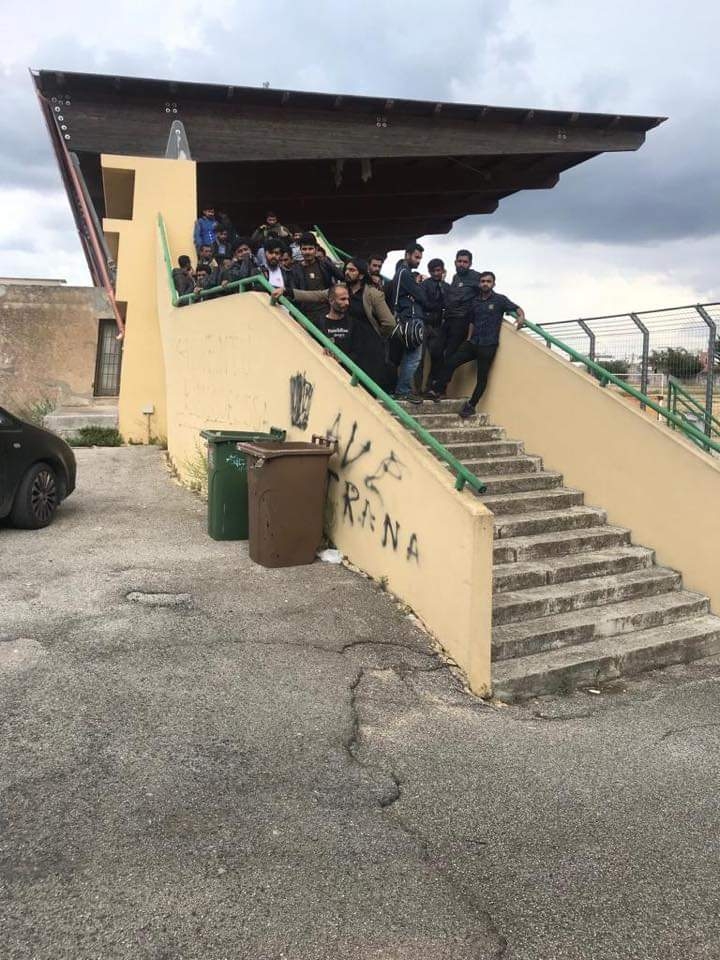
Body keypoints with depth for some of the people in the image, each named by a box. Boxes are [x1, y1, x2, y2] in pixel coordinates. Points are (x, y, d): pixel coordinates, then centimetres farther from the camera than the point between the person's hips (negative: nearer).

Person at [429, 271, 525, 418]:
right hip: (473, 343, 5)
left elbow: (518, 309, -2)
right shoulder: (476, 302, 14)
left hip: (488, 345, -5)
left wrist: (521, 317, -23)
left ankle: (471, 406, 6)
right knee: (450, 363, -5)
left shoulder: (500, 299, 0)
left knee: (482, 377, -3)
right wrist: (468, 339, 16)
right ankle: (437, 391, 3)